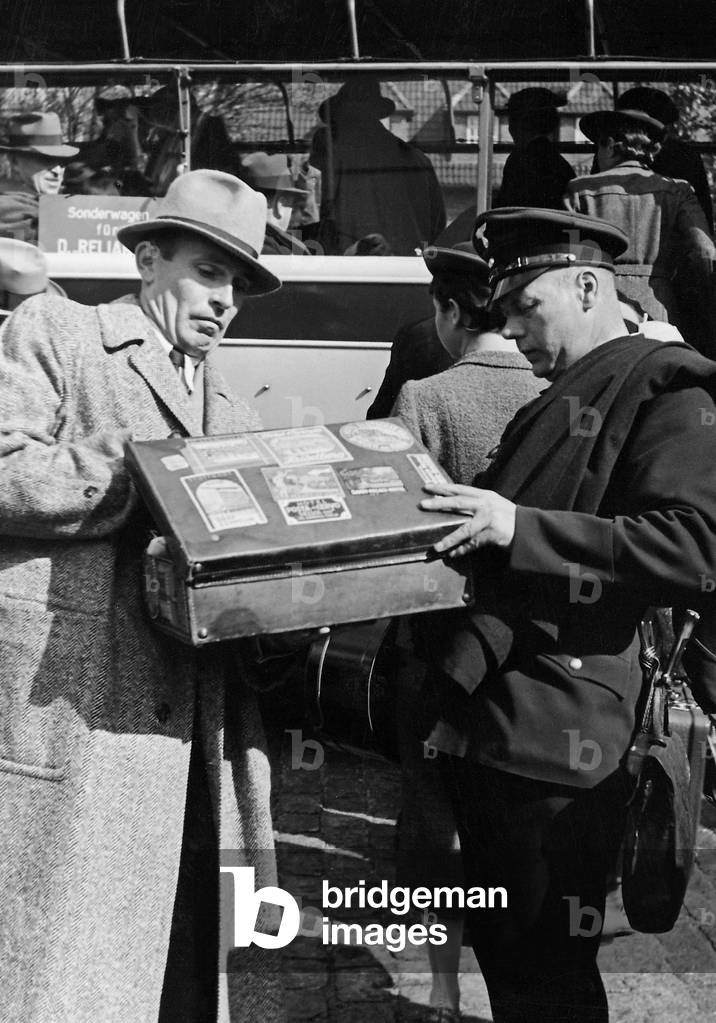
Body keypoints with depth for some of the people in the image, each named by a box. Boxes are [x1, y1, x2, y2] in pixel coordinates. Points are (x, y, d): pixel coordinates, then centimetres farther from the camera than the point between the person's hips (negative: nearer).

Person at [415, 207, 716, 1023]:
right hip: (483, 717, 9)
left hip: (555, 735, -8)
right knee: (499, 946, 21)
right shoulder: (557, 403, 20)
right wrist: (464, 512, 9)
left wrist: (519, 526, -24)